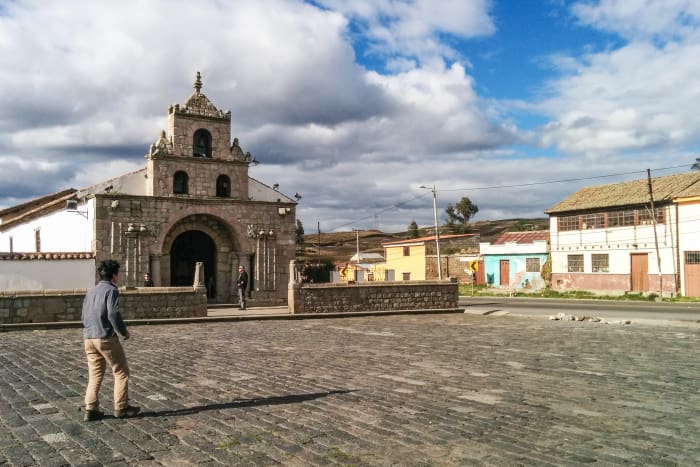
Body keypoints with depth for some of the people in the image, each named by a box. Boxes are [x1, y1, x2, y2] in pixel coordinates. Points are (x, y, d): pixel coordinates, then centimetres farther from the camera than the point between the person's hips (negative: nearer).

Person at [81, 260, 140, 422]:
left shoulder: (91, 291, 15)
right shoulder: (111, 290, -9)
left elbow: (84, 316, 17)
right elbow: (113, 314, -18)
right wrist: (124, 331, -6)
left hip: (88, 338, 7)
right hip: (106, 338, -7)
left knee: (95, 375, 13)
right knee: (121, 372, 5)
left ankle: (91, 410, 10)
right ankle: (121, 408, 8)